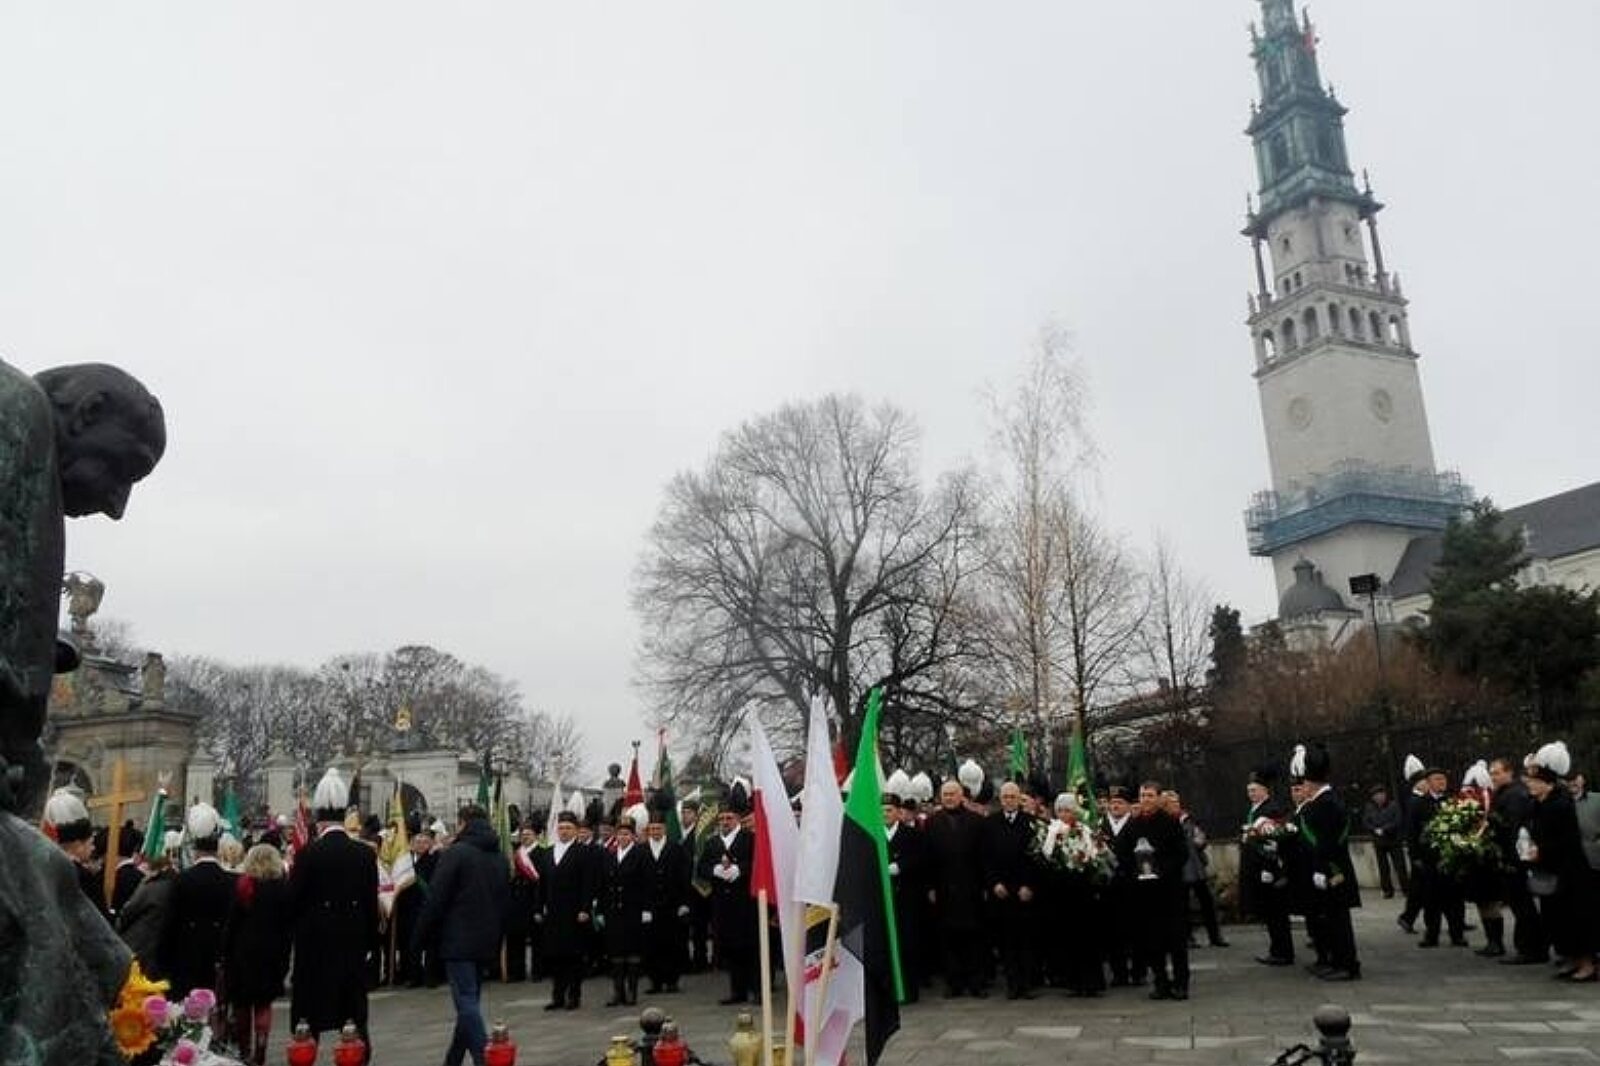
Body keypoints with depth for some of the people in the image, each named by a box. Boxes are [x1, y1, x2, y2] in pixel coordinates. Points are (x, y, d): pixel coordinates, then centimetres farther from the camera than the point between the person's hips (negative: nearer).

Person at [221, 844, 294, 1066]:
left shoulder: (242, 885, -8)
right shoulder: (284, 887, -4)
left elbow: (231, 922, -7)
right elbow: (289, 924, -3)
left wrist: (225, 952, 2)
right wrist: (284, 954, 5)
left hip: (243, 950, -1)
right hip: (272, 953, 1)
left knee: (241, 1004, 13)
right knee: (263, 1005, 9)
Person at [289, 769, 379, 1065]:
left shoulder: (309, 853, -11)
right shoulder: (365, 853, -2)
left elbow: (292, 899, -9)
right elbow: (372, 902, 1)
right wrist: (369, 938, 11)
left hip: (316, 941, -3)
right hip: (353, 940, 3)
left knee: (311, 1014, 6)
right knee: (354, 1008, 9)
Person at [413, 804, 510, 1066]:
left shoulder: (456, 853, -9)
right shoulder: (500, 857, 12)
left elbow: (436, 899, -12)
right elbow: (505, 902, 15)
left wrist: (423, 934, -2)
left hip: (459, 939, -7)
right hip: (487, 941, 7)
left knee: (467, 1003, -7)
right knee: (469, 1002, 15)